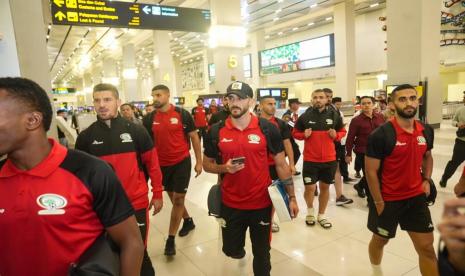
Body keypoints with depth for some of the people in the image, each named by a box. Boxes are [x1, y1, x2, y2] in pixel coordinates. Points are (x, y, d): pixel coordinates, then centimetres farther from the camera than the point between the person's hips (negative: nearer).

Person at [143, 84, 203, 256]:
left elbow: (194, 137, -3)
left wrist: (199, 161, -4)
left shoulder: (182, 114, -9)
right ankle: (188, 221, 42)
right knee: (173, 198, 17)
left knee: (178, 199, 0)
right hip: (162, 164, 4)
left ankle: (170, 239, 11)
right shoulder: (150, 119, -1)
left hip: (182, 162, -4)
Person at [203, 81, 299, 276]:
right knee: (231, 250, 19)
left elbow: (281, 164, -2)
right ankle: (238, 246, 53)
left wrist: (291, 197, -4)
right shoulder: (216, 131, -5)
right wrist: (224, 168, -15)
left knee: (261, 252, 15)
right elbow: (207, 164, 6)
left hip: (262, 203, -1)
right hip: (230, 204, 2)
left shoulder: (267, 129, -9)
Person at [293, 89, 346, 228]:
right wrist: (304, 135, -14)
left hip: (329, 159, 2)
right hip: (310, 159, -2)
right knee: (310, 187, 0)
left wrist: (336, 135, -10)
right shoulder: (305, 116, -5)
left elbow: (343, 131, 11)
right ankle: (310, 210, 31)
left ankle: (321, 215, 31)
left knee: (325, 187, 13)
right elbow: (295, 133, 6)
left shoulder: (334, 115, -1)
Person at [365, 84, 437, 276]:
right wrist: (378, 203, -14)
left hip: (416, 197, 5)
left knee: (427, 247, 8)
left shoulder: (426, 131, -1)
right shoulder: (381, 134, -20)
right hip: (387, 199, -4)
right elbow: (371, 171, -16)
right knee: (380, 240, 17)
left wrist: (426, 179, 3)